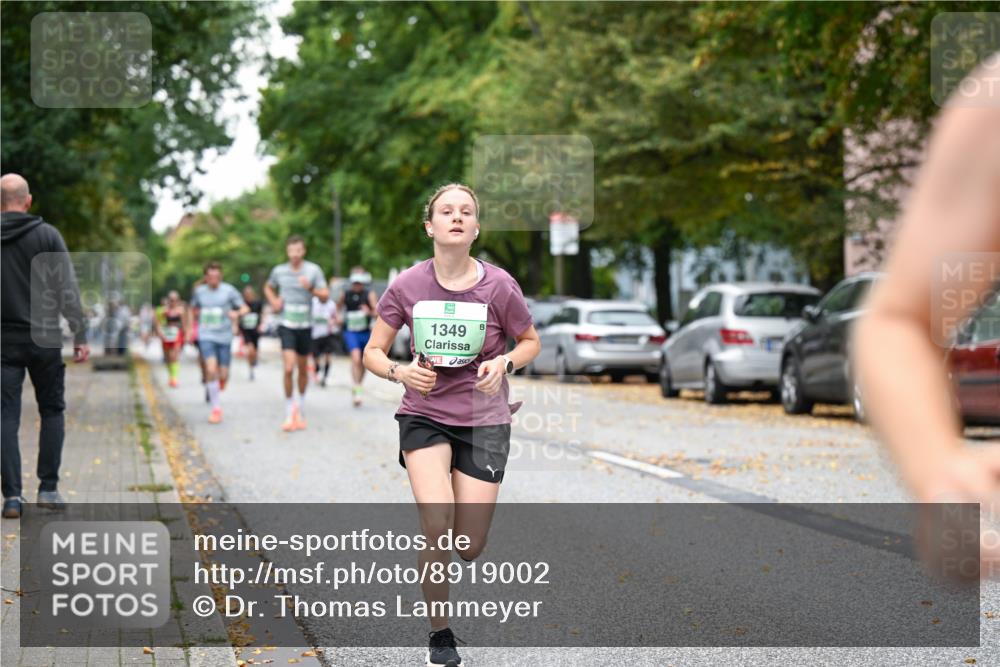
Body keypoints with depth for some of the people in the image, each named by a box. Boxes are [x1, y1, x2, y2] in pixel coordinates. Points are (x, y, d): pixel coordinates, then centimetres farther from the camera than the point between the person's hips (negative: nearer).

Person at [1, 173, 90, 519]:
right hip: (43, 339, -1)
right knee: (52, 411, 13)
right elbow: (68, 289, -6)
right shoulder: (47, 235, -2)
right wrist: (80, 335, -4)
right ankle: (48, 489, 10)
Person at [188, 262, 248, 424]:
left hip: (224, 337, 0)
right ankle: (216, 408, -9)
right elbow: (194, 309, 23)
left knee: (223, 374, 1)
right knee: (211, 369, -18)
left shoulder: (229, 290, -2)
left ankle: (220, 381, 40)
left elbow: (245, 308, -1)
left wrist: (237, 313, -21)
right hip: (206, 336, 0)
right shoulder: (199, 291, 5)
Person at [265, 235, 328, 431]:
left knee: (303, 369, 12)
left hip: (305, 326, 1)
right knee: (289, 368, -15)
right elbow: (268, 288, 20)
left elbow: (325, 294, -7)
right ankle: (290, 414, -7)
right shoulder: (279, 271, 1)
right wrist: (273, 301, 1)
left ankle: (301, 409, 33)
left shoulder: (313, 270, -3)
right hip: (287, 326, -1)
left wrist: (311, 289, -25)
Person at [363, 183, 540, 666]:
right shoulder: (407, 286, -7)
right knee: (437, 529, -20)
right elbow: (372, 352, 2)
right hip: (424, 414, 0)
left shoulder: (498, 285, -9)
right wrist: (400, 372, -20)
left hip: (484, 420, 0)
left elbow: (531, 341, 7)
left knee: (469, 550, -1)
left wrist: (504, 363, -15)